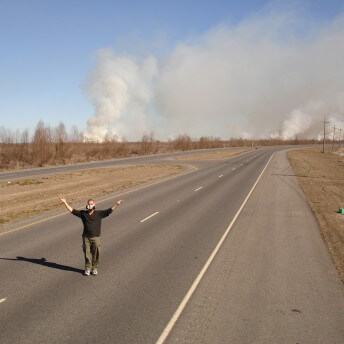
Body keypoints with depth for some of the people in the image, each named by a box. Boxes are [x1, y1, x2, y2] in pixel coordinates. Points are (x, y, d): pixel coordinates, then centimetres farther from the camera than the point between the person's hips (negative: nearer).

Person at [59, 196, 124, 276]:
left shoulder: (99, 213, 0)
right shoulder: (83, 213, 4)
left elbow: (109, 211, -4)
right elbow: (72, 210, 4)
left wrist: (117, 204, -13)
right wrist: (65, 202, -1)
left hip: (96, 237, -1)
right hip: (86, 237, 1)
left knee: (95, 254, 4)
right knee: (87, 254, 5)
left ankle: (94, 268, 20)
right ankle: (87, 268, 19)